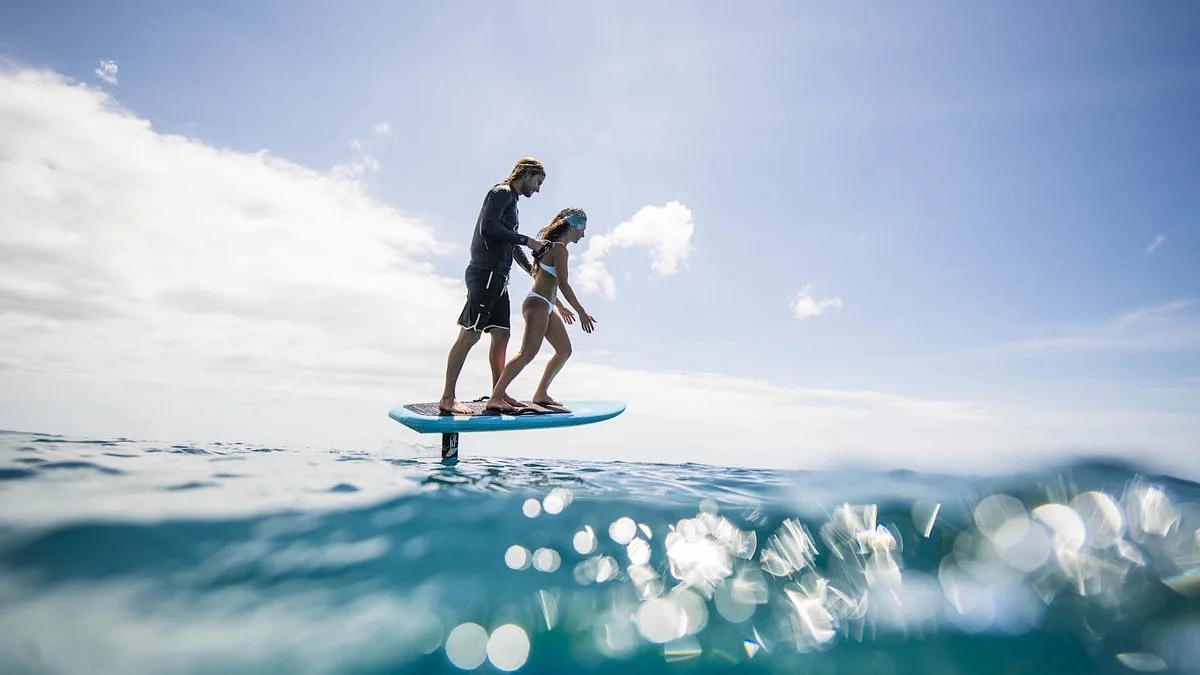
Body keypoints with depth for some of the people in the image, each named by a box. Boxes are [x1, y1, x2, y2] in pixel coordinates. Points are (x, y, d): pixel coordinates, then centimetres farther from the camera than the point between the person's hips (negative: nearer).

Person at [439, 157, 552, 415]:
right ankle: (447, 398, -9)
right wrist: (527, 241, -15)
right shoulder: (502, 192, -3)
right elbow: (487, 228, -19)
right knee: (469, 334, -11)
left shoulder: (510, 200, 26)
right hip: (485, 273, -10)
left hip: (497, 277, 10)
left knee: (501, 334, 9)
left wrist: (531, 268, 36)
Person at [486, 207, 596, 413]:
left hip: (545, 307, 11)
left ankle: (541, 393, 20)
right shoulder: (560, 249, -11)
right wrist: (581, 312, -16)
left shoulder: (551, 246, 19)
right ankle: (495, 398, -22)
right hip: (538, 305, -11)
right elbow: (563, 284, -18)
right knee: (528, 352, -19)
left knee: (565, 350, 15)